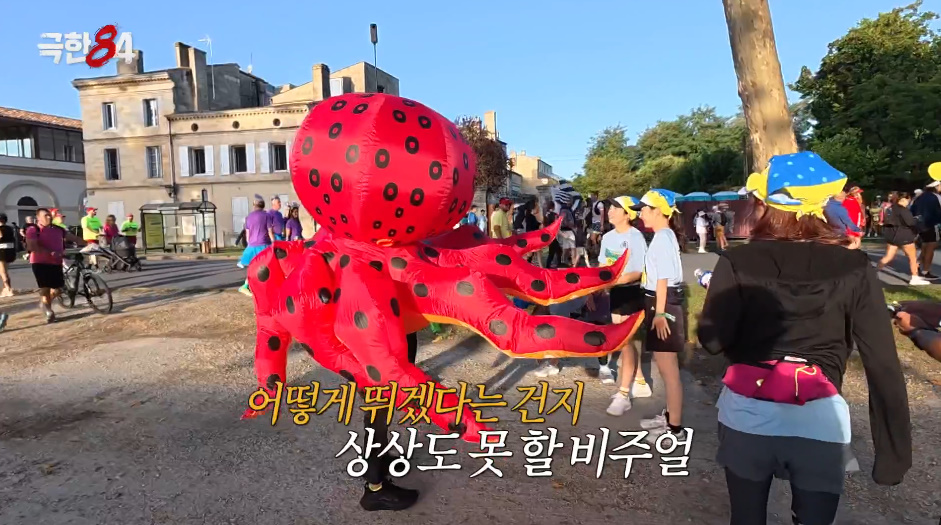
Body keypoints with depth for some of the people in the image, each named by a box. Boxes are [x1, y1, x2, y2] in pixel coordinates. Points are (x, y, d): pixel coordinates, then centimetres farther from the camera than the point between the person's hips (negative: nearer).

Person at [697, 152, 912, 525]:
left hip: (746, 412, 0)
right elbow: (883, 362, -6)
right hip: (820, 420, 0)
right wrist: (895, 449, 1)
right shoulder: (854, 268, -4)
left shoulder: (737, 262, -8)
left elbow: (713, 340, -8)